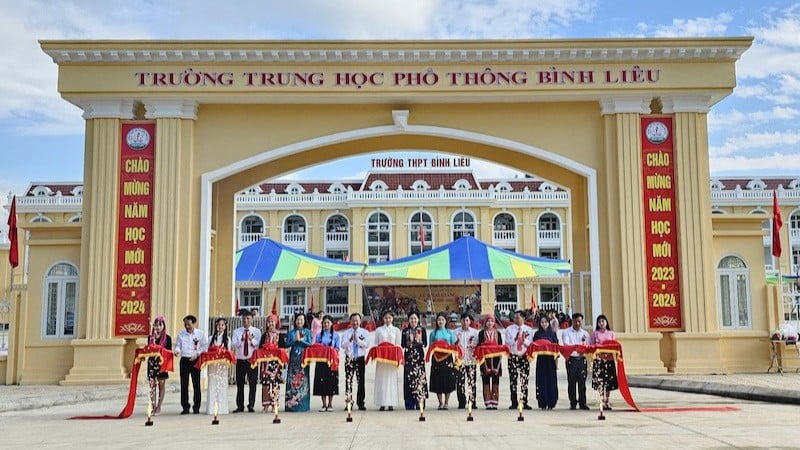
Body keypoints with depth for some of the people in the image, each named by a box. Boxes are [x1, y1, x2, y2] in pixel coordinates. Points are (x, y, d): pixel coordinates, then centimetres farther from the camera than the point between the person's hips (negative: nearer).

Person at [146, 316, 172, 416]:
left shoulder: (167, 338, 1)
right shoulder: (151, 337, 10)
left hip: (162, 363, -2)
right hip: (152, 362, 2)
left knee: (161, 385, 4)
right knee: (152, 386, 1)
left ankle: (158, 407, 10)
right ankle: (153, 407, 4)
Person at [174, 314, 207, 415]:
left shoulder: (200, 333, 3)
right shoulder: (181, 334, 8)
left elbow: (204, 347, 2)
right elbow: (178, 345, 9)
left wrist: (197, 354, -11)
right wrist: (177, 350, -13)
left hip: (195, 360, -1)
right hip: (184, 360, 1)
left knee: (196, 384, 1)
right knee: (184, 384, 0)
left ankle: (196, 407, 9)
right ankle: (185, 407, 7)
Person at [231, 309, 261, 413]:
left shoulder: (257, 331, 6)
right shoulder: (236, 331, 8)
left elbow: (260, 345, -6)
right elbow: (233, 344, -5)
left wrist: (252, 340, -21)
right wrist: (241, 340, -20)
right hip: (240, 361, 1)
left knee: (252, 384, -1)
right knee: (240, 384, 4)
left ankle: (251, 405, 7)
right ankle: (240, 406, 11)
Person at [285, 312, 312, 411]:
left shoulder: (307, 332, 9)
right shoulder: (291, 332, 11)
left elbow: (309, 344, 0)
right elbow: (287, 344, 3)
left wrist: (300, 340, -11)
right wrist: (295, 340, -10)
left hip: (303, 358, -1)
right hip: (293, 358, 1)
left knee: (303, 380, -3)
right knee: (292, 380, -4)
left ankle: (302, 404, 1)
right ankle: (291, 403, -1)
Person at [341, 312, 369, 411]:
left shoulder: (364, 332, 7)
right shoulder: (346, 332, 7)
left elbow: (367, 345, -7)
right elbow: (343, 345, -6)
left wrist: (358, 340, -19)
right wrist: (350, 340, -24)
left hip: (360, 358, 0)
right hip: (349, 358, 0)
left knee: (361, 381, 1)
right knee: (348, 381, -4)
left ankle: (361, 403, 8)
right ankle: (348, 402, 3)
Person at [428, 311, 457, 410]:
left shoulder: (450, 332, 8)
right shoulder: (433, 333, 7)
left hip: (448, 358, 0)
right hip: (437, 359, 0)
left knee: (448, 381, -1)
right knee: (437, 380, -1)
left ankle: (446, 403, 9)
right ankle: (440, 402, 10)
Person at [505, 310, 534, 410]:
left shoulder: (529, 330, 9)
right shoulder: (509, 329, 7)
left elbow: (530, 344, 2)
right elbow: (507, 343, -2)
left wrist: (524, 339, -16)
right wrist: (515, 338, -18)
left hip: (524, 357, 1)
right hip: (513, 357, -1)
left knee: (524, 380, 0)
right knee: (513, 380, -3)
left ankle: (524, 403, 5)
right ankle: (514, 403, 1)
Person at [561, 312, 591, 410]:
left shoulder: (585, 333, 14)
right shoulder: (566, 332, 4)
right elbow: (566, 345, -10)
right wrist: (579, 345, -24)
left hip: (582, 359, 2)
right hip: (571, 359, -2)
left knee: (582, 382, 2)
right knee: (572, 382, 0)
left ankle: (582, 403, 8)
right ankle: (573, 403, 6)